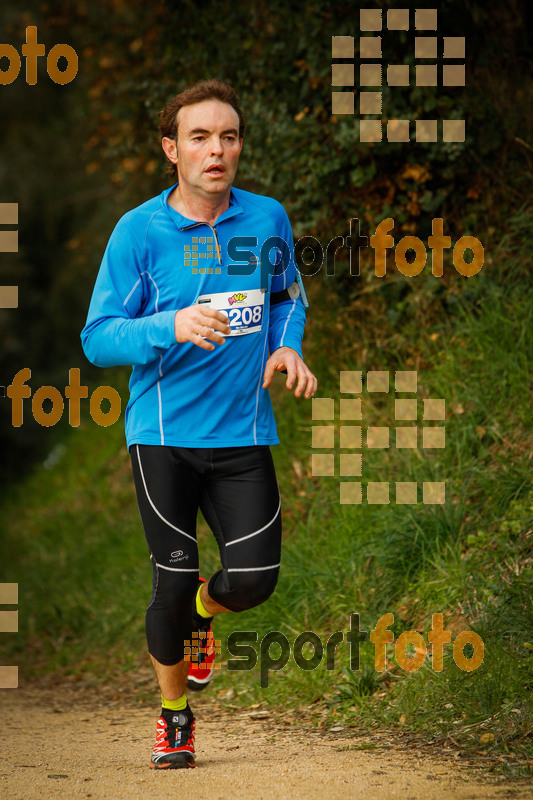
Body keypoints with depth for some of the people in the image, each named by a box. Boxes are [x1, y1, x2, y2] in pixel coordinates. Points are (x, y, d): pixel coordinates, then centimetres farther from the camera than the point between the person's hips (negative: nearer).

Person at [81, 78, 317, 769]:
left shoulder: (267, 220, 4)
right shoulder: (138, 232, -6)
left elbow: (288, 296, 23)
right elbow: (98, 338, -7)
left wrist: (287, 346, 2)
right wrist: (174, 327, -24)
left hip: (243, 432, 2)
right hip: (164, 433, -2)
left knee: (254, 577, -8)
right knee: (174, 578, -2)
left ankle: (202, 615, 30)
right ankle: (175, 718, 22)